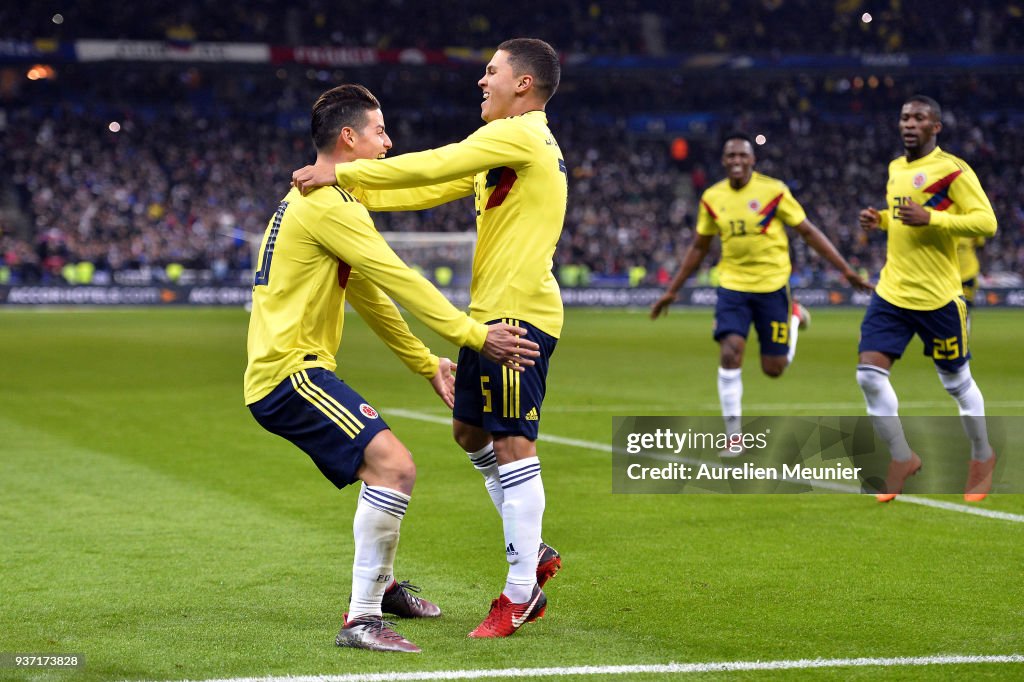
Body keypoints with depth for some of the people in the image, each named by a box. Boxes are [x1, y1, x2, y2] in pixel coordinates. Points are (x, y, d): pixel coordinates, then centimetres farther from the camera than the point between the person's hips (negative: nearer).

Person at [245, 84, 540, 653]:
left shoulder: (317, 201, 20)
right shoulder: (327, 205, -14)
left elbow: (371, 298, 25)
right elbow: (398, 280, -18)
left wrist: (427, 364, 25)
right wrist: (475, 335, -14)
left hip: (282, 371, 11)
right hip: (288, 371, -11)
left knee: (384, 463, 27)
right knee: (394, 467, -21)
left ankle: (382, 587, 43)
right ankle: (363, 620, -20)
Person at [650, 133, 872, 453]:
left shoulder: (773, 190, -9)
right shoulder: (712, 198, 1)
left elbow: (809, 232, -4)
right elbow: (699, 248, 14)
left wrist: (846, 270, -8)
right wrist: (671, 291, 14)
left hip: (772, 285, -2)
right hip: (732, 285, 2)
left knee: (773, 368, 2)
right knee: (730, 352, -18)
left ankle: (794, 316, 35)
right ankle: (733, 435, -7)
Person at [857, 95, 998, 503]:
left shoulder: (952, 170, -12)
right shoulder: (895, 168, 11)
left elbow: (986, 222, -17)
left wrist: (929, 218, -25)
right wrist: (880, 220, 6)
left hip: (937, 298, -6)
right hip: (891, 293, 6)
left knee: (957, 382, 8)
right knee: (869, 374, -7)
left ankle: (983, 457, 31)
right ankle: (902, 460, 8)